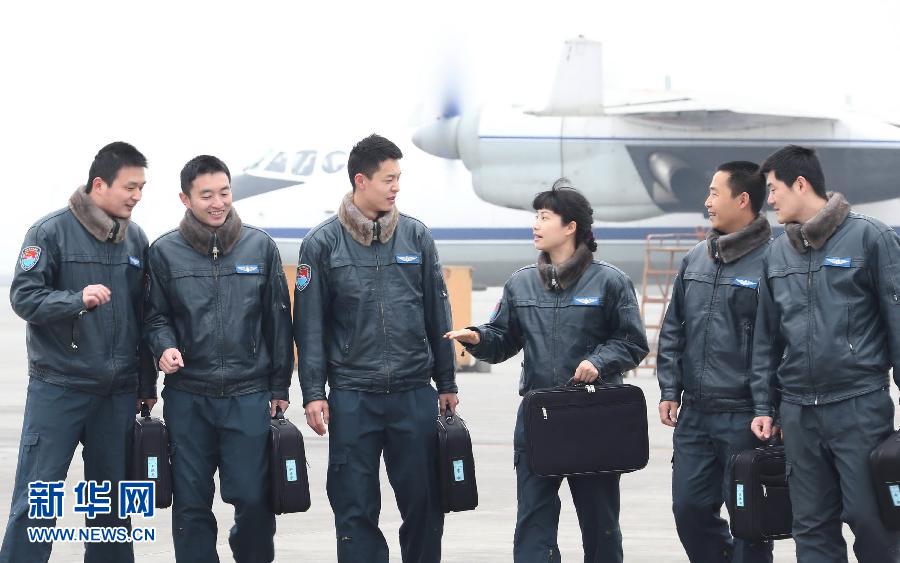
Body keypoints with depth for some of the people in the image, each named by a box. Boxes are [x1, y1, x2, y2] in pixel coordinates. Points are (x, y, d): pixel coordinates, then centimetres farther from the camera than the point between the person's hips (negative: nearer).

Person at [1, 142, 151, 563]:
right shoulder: (52, 231, -8)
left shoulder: (137, 239, 8)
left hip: (118, 390, 5)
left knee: (110, 497, 11)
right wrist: (78, 300, -28)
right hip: (58, 387, -5)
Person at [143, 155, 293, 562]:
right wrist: (164, 346, -13)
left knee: (254, 498, -1)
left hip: (250, 397, 0)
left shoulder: (261, 247, 3)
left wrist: (279, 388, 7)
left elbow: (278, 321, 7)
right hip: (187, 397, 0)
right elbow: (156, 315, 9)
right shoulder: (165, 252, 2)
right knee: (191, 502, 6)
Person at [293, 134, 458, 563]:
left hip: (415, 395, 2)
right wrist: (312, 393, -5)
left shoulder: (416, 236, 6)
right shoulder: (322, 244, 0)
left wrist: (447, 384, 9)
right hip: (351, 398, -2)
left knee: (424, 503, 5)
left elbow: (437, 315, 10)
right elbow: (310, 325, 1)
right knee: (355, 509, 3)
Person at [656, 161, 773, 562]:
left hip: (745, 417, -7)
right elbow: (673, 331, 18)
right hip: (695, 414, 7)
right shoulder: (695, 259, 11)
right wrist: (670, 390, 11)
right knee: (689, 507, 10)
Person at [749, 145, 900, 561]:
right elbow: (767, 337, 17)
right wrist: (763, 406, 13)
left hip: (860, 405, -5)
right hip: (798, 411, 5)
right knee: (812, 527, 8)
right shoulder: (777, 253, 12)